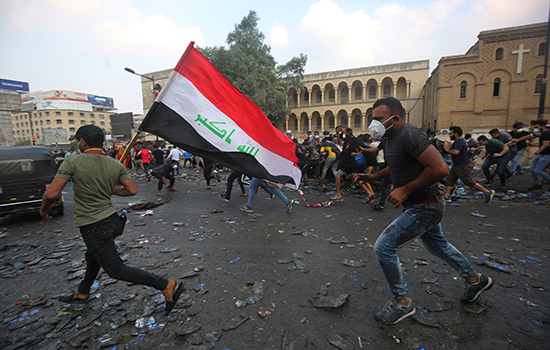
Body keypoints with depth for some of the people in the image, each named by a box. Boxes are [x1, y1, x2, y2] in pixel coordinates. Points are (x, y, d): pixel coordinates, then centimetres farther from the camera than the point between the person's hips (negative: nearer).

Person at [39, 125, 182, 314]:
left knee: (116, 269, -2)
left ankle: (166, 285, -8)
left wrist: (44, 208, 5)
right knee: (92, 257, 30)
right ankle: (82, 293, 54)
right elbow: (132, 190, -1)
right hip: (111, 219, 7)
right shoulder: (116, 165, -1)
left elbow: (51, 194, -18)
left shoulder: (73, 162, -15)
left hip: (92, 227, -7)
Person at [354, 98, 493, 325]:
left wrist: (405, 190, -27)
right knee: (437, 245, 28)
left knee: (383, 248, -9)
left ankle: (402, 303, 10)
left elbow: (440, 168, -30)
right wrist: (373, 177, 11)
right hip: (420, 206, 10)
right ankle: (476, 280, 53)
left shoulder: (409, 135, -23)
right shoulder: (392, 138, 7)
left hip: (424, 208, -10)